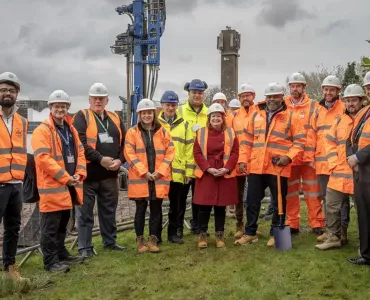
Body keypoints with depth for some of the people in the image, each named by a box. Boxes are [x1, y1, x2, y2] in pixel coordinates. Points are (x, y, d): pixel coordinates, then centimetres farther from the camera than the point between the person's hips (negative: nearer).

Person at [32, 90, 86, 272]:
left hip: (69, 185, 8)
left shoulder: (71, 130, 15)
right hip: (52, 185, -8)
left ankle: (62, 255, 30)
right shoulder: (42, 131, -11)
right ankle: (51, 261, 5)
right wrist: (65, 177, -19)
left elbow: (80, 153, 16)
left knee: (62, 224, 19)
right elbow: (43, 158, -19)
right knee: (51, 226, -2)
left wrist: (79, 174, -2)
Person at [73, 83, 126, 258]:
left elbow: (125, 142, 12)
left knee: (109, 210, 15)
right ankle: (85, 247, 9)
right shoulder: (82, 117, -3)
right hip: (88, 173, -5)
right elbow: (80, 143, -15)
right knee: (85, 212, 2)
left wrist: (120, 160, -6)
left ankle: (110, 242, 28)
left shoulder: (115, 118, 13)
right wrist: (100, 159, -20)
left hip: (110, 174, 5)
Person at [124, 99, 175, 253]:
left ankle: (153, 240, 16)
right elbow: (130, 154, -6)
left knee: (156, 209, 6)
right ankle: (140, 240, 14)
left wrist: (160, 171, -8)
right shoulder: (132, 132, 2)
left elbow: (170, 153, 4)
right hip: (140, 178, -2)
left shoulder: (163, 132, 9)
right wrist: (144, 172, -14)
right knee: (141, 209, 3)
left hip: (159, 178, 2)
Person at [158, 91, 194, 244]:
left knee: (176, 204, 9)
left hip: (177, 172, 1)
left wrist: (189, 171, 1)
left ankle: (172, 233, 20)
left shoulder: (184, 124, 8)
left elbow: (189, 148, 6)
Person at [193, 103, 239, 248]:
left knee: (221, 206, 7)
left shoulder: (230, 132, 5)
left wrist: (226, 168, -13)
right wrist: (208, 168, -13)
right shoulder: (201, 132, 4)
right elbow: (197, 153, -2)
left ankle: (220, 236, 17)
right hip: (206, 174, 0)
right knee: (204, 206, 0)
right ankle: (202, 235, 12)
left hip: (225, 175, 1)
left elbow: (235, 153, 0)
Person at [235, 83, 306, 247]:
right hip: (256, 167, 3)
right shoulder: (256, 115, 11)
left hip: (279, 168, -3)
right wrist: (243, 159, 4)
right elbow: (248, 140, 13)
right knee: (252, 201, 9)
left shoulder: (291, 116, 0)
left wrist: (289, 156, -16)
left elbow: (300, 140, -3)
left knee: (279, 203, 7)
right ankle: (250, 233, 22)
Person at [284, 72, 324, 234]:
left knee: (312, 191, 3)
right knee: (290, 191, 8)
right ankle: (292, 224, 18)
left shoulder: (313, 106, 0)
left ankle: (317, 223, 13)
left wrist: (315, 153, -10)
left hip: (309, 156, -2)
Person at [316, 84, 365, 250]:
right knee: (332, 206, 8)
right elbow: (331, 143, 14)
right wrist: (334, 164, 3)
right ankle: (335, 236, 21)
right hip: (339, 174, 5)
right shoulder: (340, 120, 12)